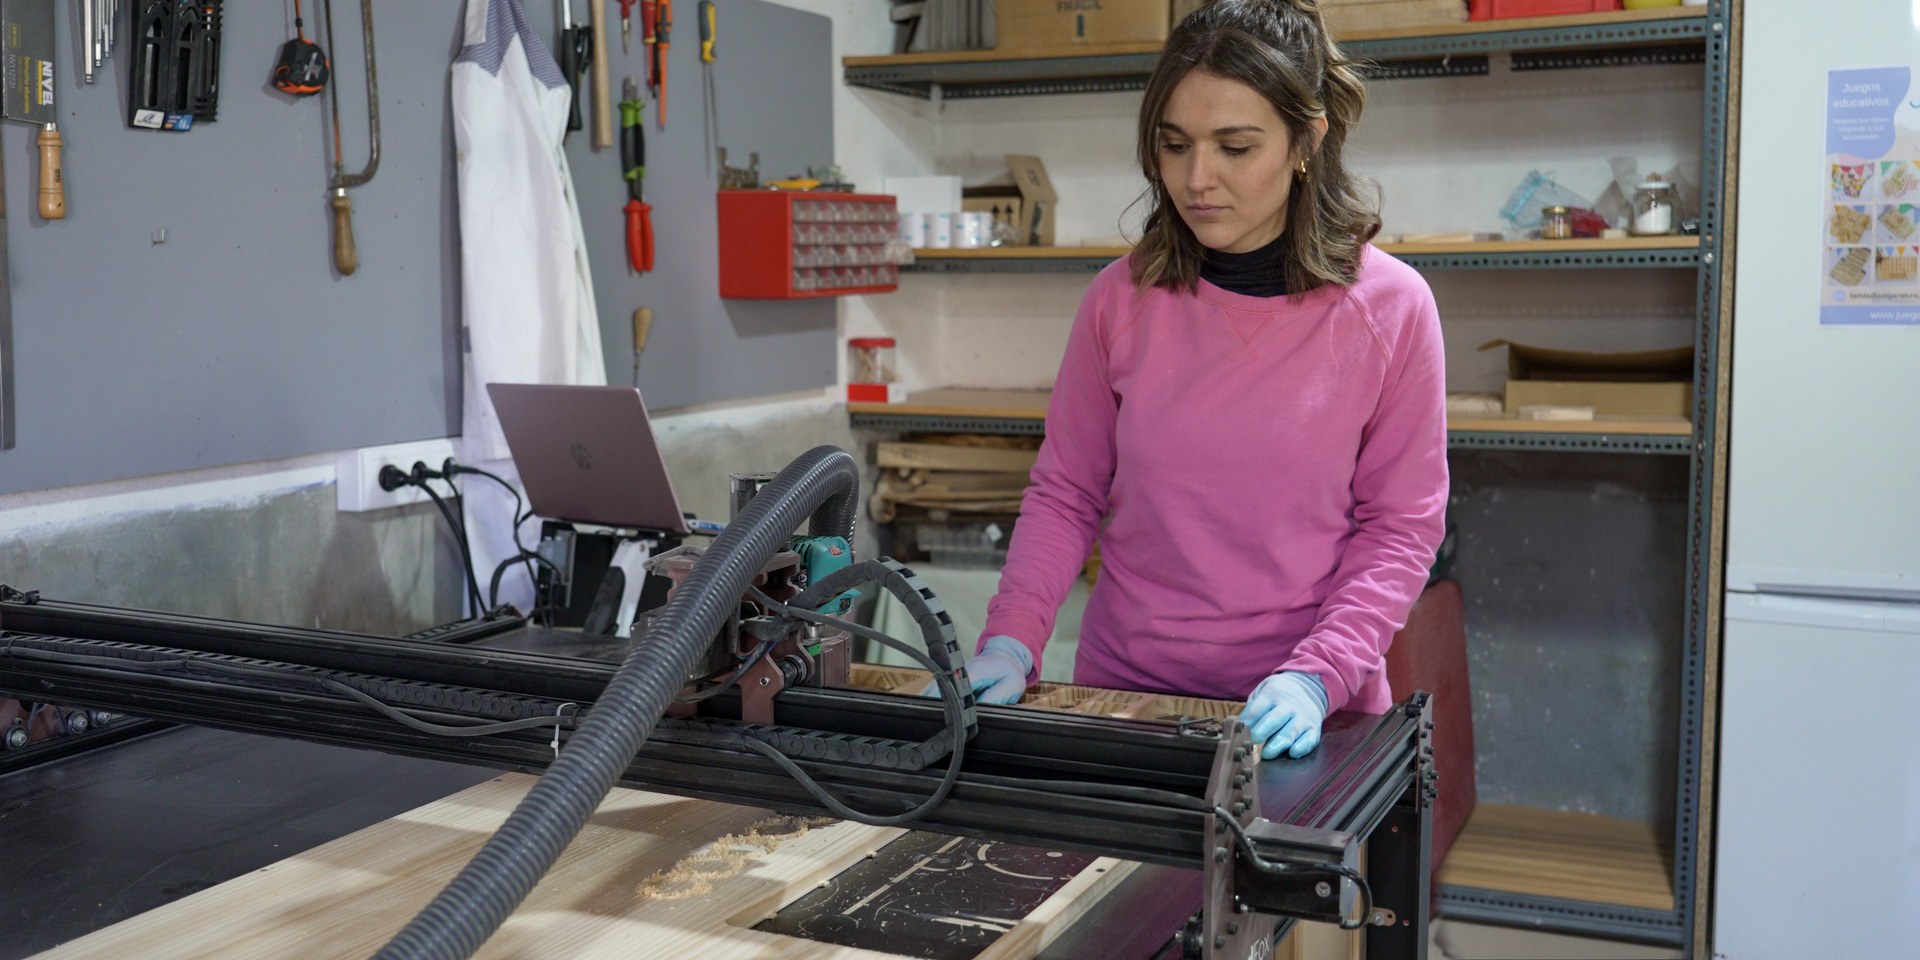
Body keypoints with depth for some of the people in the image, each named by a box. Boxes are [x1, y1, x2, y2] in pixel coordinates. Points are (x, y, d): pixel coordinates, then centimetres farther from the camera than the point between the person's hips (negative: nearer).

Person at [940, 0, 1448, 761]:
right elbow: (1065, 493, 3)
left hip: (1303, 716, -1)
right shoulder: (1123, 299, -4)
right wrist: (1012, 640, -11)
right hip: (1125, 684, 2)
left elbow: (1401, 526, -6)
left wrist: (1317, 676, -18)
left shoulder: (1391, 307, -9)